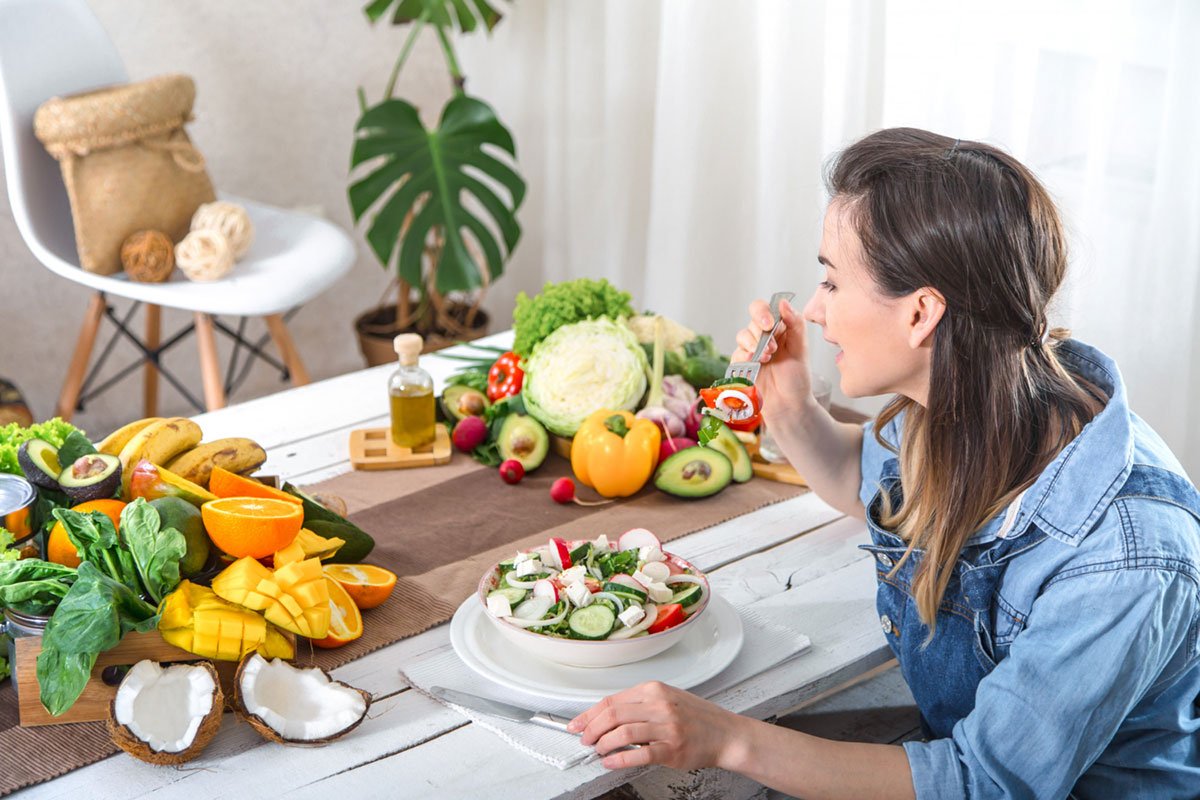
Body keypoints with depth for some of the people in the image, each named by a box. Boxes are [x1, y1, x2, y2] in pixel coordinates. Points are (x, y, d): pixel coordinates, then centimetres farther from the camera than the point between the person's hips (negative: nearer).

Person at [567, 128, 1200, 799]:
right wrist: (790, 410, -6)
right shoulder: (953, 411, -10)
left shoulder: (1123, 556, -34)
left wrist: (730, 739, -33)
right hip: (955, 740, 6)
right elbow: (862, 481, 15)